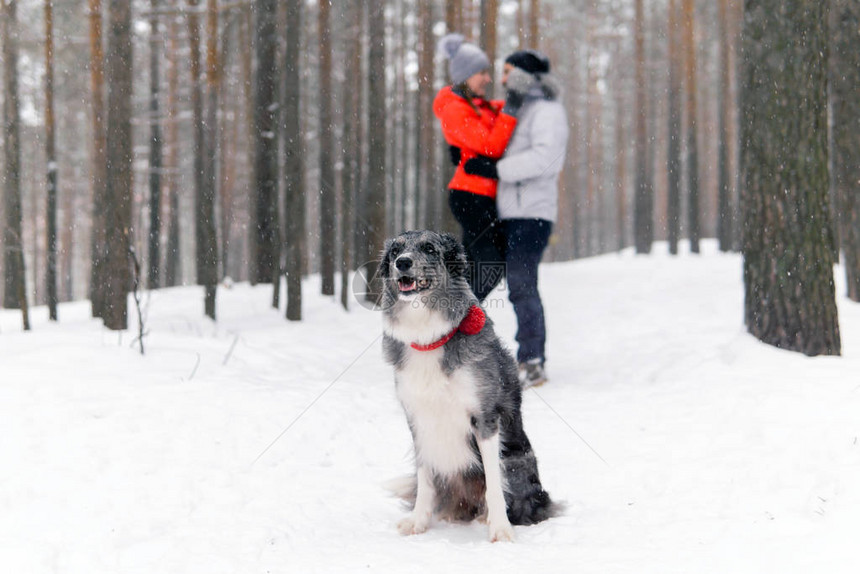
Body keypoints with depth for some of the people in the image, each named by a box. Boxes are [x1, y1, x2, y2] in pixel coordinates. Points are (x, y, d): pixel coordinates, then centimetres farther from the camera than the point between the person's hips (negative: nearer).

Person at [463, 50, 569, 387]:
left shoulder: (547, 110, -5)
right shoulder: (517, 111, 23)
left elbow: (543, 157, -21)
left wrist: (495, 169, -20)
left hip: (531, 213, -9)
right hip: (512, 214, 9)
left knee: (521, 286, -14)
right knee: (520, 287, 8)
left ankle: (532, 363, -14)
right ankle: (532, 360, 11)